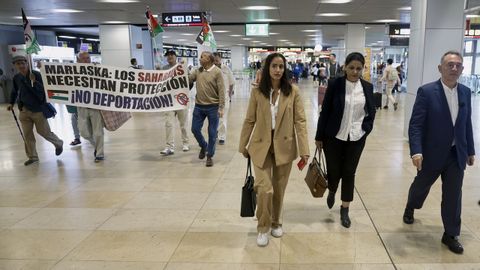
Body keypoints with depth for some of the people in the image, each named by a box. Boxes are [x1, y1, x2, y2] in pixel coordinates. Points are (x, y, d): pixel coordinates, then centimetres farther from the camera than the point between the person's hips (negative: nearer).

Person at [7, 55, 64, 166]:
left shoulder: (36, 74, -13)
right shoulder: (16, 78, 4)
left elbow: (44, 90, -20)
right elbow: (15, 91, 22)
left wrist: (34, 82, -32)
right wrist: (12, 103, 17)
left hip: (38, 109, -5)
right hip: (24, 110, 5)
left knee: (44, 131, 3)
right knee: (27, 134, 7)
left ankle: (59, 143, 30)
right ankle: (32, 157, 18)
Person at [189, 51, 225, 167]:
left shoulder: (217, 72, -10)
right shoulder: (197, 71, 6)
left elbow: (221, 91, -13)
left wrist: (221, 107, -17)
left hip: (213, 107, -5)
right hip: (199, 106, 5)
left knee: (212, 133, 4)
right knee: (195, 129, 8)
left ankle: (210, 156, 19)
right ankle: (203, 146, 35)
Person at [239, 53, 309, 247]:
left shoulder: (293, 91, -5)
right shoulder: (257, 92, -3)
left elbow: (300, 120, -6)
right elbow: (249, 121, 3)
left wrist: (304, 149, -11)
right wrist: (243, 146, 6)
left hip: (284, 147, 1)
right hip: (261, 146, 0)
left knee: (279, 189, 13)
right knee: (265, 189, -8)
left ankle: (276, 223, 37)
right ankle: (263, 228, 16)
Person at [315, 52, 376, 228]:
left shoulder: (367, 87, 1)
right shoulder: (334, 84, -7)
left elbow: (371, 112, 12)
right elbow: (325, 111, -4)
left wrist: (366, 129, 0)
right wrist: (319, 136, -2)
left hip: (356, 138, 2)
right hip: (334, 136, -2)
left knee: (349, 173, 7)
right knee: (334, 171, 5)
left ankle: (345, 210, 23)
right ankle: (332, 192, 41)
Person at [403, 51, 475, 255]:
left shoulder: (465, 92, 3)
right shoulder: (426, 92, -14)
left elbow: (467, 124, 10)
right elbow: (415, 125, -18)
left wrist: (470, 151, 12)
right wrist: (416, 151, -28)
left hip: (457, 154, 4)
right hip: (432, 153, -4)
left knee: (453, 195, 8)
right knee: (421, 185, 18)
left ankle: (451, 235, 22)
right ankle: (410, 208, 48)